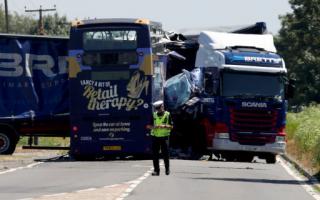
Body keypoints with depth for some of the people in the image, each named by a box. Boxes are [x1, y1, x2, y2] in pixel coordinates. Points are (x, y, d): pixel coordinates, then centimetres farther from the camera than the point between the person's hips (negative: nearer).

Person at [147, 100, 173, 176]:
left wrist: (164, 126, -19)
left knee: (165, 154, 1)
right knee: (155, 155, -1)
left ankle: (167, 169, 18)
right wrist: (153, 127, -13)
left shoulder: (167, 115, 1)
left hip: (164, 136, -2)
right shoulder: (154, 115, 9)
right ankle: (156, 170, 4)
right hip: (155, 136, 2)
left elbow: (171, 126, -1)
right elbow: (150, 126, 9)